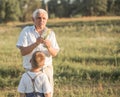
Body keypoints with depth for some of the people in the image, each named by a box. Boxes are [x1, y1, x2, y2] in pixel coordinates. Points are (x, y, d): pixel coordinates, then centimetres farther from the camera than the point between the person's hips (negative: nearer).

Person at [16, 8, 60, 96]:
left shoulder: (50, 33, 2)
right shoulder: (26, 31, -5)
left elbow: (55, 53, 0)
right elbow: (23, 52, -12)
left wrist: (49, 47, -22)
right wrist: (36, 44, -27)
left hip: (47, 69, 2)